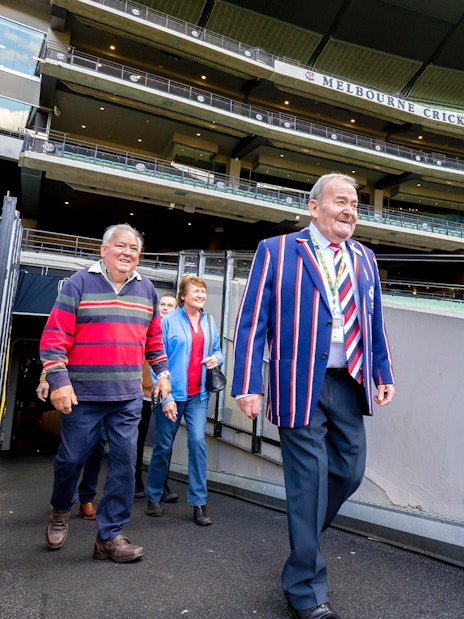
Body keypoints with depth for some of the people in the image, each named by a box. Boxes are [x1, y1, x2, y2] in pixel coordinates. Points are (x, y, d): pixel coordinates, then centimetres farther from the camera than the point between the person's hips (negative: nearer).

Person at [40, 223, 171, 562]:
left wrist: (162, 371, 15)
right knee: (71, 458, 11)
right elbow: (55, 335, -9)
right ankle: (60, 510, 43)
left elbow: (154, 337, 19)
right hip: (83, 394, -3)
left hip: (129, 396, 4)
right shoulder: (79, 283, -5)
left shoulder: (146, 289, 9)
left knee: (124, 463, 2)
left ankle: (110, 536, 18)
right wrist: (59, 380, -15)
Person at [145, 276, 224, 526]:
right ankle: (153, 498, 30)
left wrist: (217, 358, -5)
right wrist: (165, 396, -14)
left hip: (198, 394, 3)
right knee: (163, 446, 9)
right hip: (172, 393, -3)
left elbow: (217, 350, 19)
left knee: (198, 442, -8)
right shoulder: (169, 321, -6)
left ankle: (199, 503, 5)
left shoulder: (209, 322, 7)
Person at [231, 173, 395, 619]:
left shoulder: (364, 260, 14)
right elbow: (251, 321, -7)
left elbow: (375, 323, 18)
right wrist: (248, 385, -12)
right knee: (308, 480, 3)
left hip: (350, 385, 6)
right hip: (301, 385, -5)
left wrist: (384, 374, 13)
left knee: (350, 470, 13)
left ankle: (304, 536, 44)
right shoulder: (276, 251, -2)